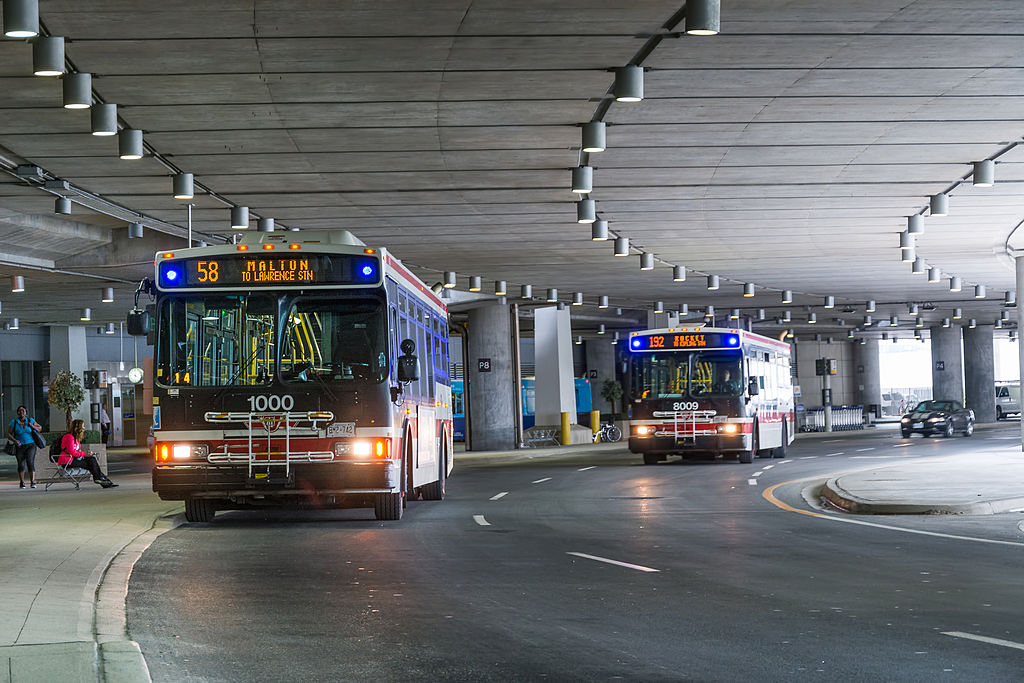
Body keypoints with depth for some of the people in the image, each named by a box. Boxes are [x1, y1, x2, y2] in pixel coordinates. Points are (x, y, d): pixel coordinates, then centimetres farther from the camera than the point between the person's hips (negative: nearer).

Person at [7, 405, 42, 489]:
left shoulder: (30, 420, -1)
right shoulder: (14, 422, -4)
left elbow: (40, 428, 8)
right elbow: (8, 434, -3)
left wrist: (32, 426, -11)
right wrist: (15, 440, -22)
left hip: (30, 445, -1)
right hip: (19, 446, 1)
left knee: (30, 463, -16)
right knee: (21, 465, 8)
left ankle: (32, 482, -15)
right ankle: (21, 482, 23)